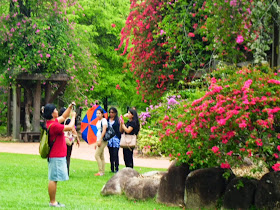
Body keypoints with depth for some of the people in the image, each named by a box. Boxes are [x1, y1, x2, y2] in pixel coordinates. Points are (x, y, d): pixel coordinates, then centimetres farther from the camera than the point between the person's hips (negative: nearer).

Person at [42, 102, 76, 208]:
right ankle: (52, 202, -3)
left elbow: (63, 117, 26)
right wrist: (73, 116, -2)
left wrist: (70, 107, 17)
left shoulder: (51, 122, 10)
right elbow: (70, 127, -17)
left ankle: (53, 201, 18)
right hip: (56, 156, -11)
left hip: (57, 156, 11)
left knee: (54, 179, 13)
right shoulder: (53, 125, -21)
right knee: (53, 179, -6)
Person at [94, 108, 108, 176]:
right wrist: (96, 142, 20)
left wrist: (100, 140, -22)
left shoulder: (104, 120, -10)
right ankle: (102, 171, 12)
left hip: (103, 140, -9)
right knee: (101, 157, 9)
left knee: (97, 155, -12)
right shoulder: (98, 121, 16)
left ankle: (100, 172, -9)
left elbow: (104, 130, -18)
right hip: (99, 140, 9)